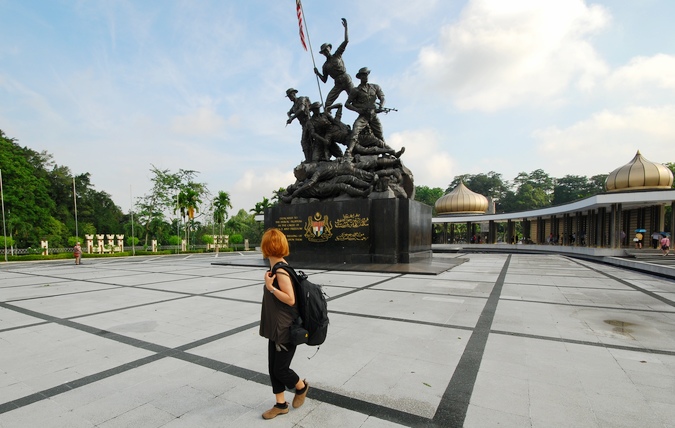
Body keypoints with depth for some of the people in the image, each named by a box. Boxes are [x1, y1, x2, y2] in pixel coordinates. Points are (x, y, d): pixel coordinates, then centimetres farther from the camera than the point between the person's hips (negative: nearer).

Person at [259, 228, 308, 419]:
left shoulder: (281, 271, -23)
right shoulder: (277, 268, 4)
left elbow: (290, 300, -24)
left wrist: (270, 287, -26)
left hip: (286, 330, -9)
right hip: (276, 328, 9)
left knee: (281, 369, 7)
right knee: (273, 368, 15)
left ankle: (301, 387, 35)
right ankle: (281, 404, 32)